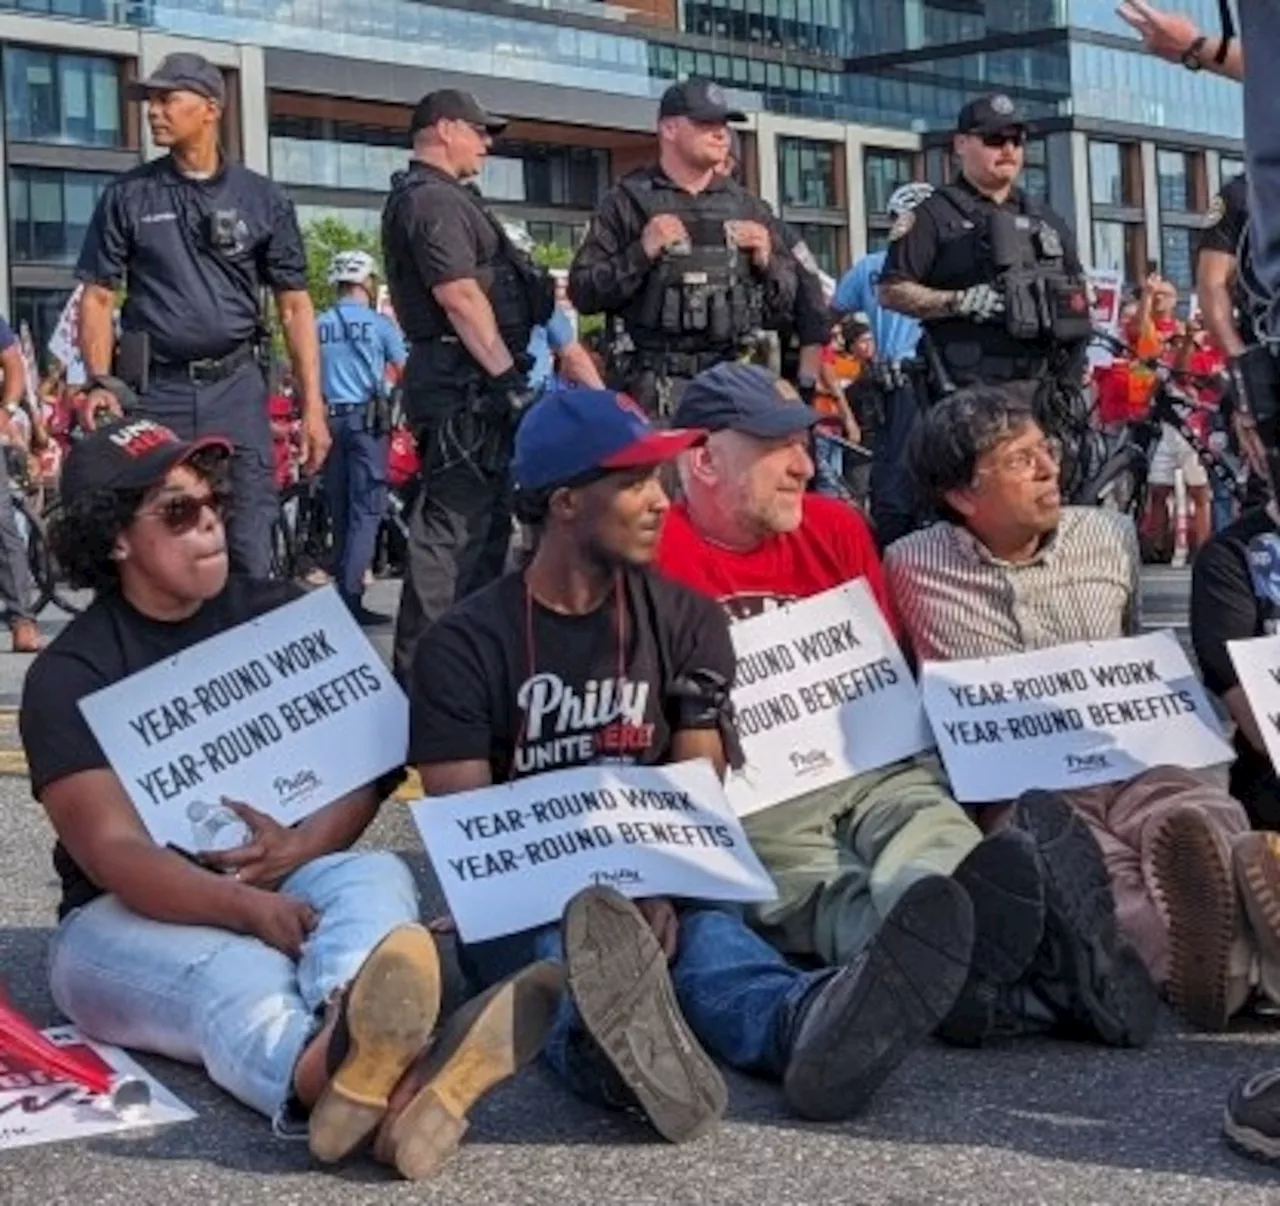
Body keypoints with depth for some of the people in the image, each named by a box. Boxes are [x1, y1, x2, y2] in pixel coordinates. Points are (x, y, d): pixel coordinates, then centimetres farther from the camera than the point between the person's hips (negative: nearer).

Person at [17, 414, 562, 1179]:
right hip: (131, 917, -3)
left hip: (291, 883, 4)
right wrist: (246, 906, -36)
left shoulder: (285, 617, 9)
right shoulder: (71, 676, -4)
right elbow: (114, 852, -17)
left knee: (376, 879, -31)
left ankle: (347, 1049, -69)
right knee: (238, 975, -37)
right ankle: (372, 1080, -75)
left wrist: (303, 847, -21)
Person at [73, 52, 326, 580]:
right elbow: (97, 298, 7)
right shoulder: (127, 196, 7)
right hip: (154, 391, 0)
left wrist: (312, 407, 0)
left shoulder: (262, 199, 7)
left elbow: (294, 306, 7)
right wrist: (98, 383, -9)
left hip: (236, 387, 0)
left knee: (248, 550, -3)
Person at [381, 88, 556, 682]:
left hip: (473, 386, 11)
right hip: (465, 382, -11)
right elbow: (459, 296, -19)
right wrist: (508, 378, -21)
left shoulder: (444, 197, 24)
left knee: (484, 520, 16)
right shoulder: (432, 198, -10)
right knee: (453, 527, -12)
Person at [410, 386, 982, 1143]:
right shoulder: (466, 647, 0)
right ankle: (611, 1046, -74)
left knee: (698, 928, -34)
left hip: (653, 890, 2)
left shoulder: (686, 623, 9)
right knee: (559, 946, -38)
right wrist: (572, 898, -25)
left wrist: (657, 897, -21)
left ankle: (805, 1026, -69)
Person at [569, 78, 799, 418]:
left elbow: (788, 302, 22)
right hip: (655, 387, -4)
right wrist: (641, 253, -12)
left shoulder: (747, 207, 17)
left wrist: (767, 262, 2)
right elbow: (583, 291, -2)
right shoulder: (628, 202, 5)